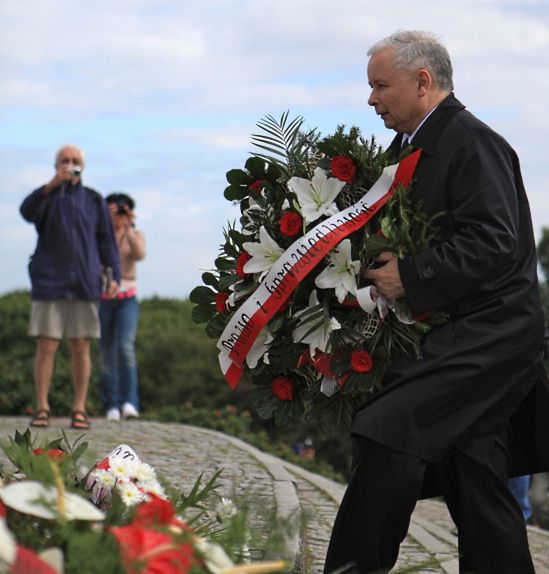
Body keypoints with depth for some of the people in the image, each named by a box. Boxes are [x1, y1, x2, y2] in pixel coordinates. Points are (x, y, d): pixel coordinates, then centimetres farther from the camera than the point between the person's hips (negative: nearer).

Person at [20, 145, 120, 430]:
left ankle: (79, 410, 6)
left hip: (84, 285, 1)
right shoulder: (45, 195, 4)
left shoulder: (93, 201, 9)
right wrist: (52, 184, -33)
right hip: (49, 285, -1)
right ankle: (42, 409, 2)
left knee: (80, 347, 0)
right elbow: (28, 212, -20)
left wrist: (114, 275, -7)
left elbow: (106, 241, 6)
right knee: (46, 346, -4)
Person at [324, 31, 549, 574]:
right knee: (475, 475, 10)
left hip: (489, 334, -10)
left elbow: (494, 245, -21)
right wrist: (382, 264, 3)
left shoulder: (471, 142, -12)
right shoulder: (406, 148, 16)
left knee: (388, 431, -21)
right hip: (455, 333, 10)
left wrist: (409, 275, -21)